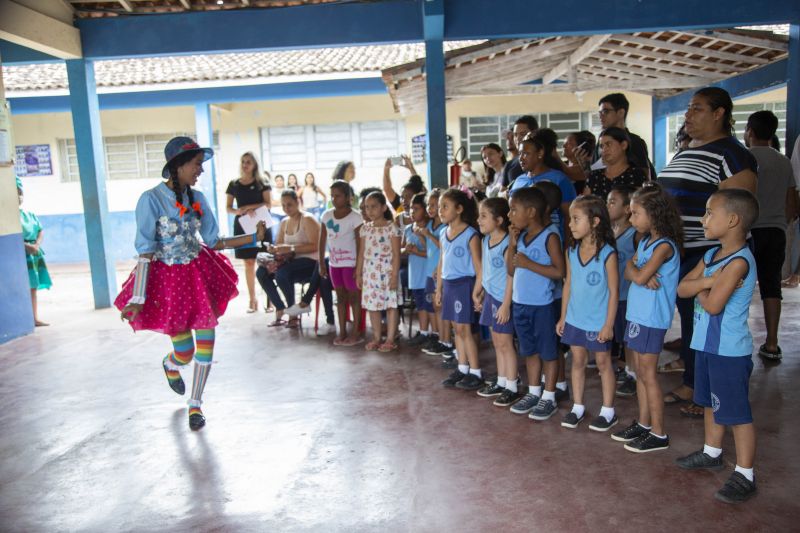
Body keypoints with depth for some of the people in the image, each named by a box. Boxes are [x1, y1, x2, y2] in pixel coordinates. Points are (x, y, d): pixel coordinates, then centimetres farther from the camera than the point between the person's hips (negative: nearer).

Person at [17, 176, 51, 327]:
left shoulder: (30, 214, 14)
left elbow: (41, 230, 11)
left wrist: (37, 244, -6)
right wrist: (27, 246, -22)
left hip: (34, 252, 7)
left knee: (33, 286, 9)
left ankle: (35, 318, 15)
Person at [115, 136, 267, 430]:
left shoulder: (197, 198, 1)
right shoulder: (151, 199, -15)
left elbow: (214, 242, 5)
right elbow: (145, 252, -18)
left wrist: (254, 237, -2)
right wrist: (138, 298, -21)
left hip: (200, 273, 5)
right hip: (168, 278, -4)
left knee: (206, 342, 2)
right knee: (185, 352, 5)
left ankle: (196, 405, 23)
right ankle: (170, 364, 45)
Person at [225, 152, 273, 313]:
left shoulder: (262, 183, 3)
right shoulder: (233, 184, 8)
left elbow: (268, 204, -4)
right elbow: (228, 208, 8)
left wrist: (251, 207, -17)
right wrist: (238, 211, -14)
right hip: (242, 225, 2)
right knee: (249, 263, 5)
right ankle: (252, 300, 12)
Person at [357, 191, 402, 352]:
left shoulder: (392, 228, -7)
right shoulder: (365, 228, 8)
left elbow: (396, 254, -9)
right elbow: (362, 253, 12)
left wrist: (395, 275, -14)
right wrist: (359, 273, 10)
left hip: (387, 272, -5)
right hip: (370, 272, 5)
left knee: (390, 304, 2)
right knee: (372, 305, 10)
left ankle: (390, 340, 10)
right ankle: (376, 338, 22)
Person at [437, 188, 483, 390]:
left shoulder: (470, 234, -12)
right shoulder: (443, 234, 10)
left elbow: (479, 265, -13)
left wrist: (477, 291, -16)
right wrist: (439, 288, 15)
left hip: (464, 284, -7)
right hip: (448, 284, 7)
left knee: (464, 328, -3)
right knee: (457, 328, 12)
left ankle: (476, 372, 7)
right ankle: (462, 368, 23)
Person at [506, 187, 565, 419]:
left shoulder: (550, 236, -13)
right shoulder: (521, 236, 7)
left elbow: (559, 272, -19)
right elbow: (511, 271, 10)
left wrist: (528, 263, -21)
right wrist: (512, 244, -1)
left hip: (542, 305, -7)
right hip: (520, 303, 7)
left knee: (548, 352, 7)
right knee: (530, 350, 17)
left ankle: (548, 398, 18)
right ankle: (533, 393, 30)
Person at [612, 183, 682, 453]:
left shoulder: (664, 246, -17)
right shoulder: (645, 241, 11)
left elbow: (639, 276, -23)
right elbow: (629, 273, 5)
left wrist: (634, 267, -3)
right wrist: (642, 274, -15)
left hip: (652, 318, -9)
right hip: (637, 314, 9)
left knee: (648, 374, -1)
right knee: (640, 372, 15)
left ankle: (658, 434, 11)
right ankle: (643, 423, 27)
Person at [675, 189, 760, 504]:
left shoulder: (738, 261, -21)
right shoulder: (712, 255, 7)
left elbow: (712, 304, -24)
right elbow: (682, 288, 3)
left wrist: (700, 287, -5)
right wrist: (706, 281, -15)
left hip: (730, 351, -9)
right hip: (708, 345, 10)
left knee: (737, 412, 0)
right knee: (711, 402, 22)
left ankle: (745, 476, 11)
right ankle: (711, 454, 39)